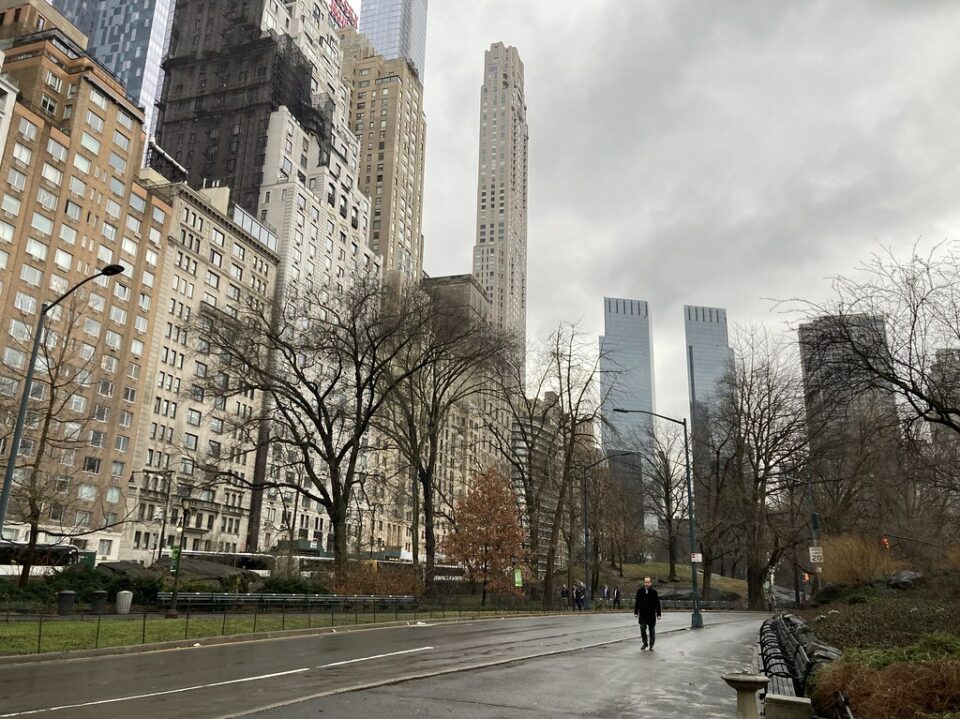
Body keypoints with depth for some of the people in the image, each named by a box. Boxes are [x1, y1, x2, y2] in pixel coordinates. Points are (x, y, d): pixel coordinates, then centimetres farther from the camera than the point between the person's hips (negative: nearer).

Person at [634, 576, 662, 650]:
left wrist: (658, 614, -6)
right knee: (642, 629, 4)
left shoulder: (654, 592, -8)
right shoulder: (640, 591, -2)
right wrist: (636, 612, 2)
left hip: (651, 614, -2)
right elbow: (637, 602, 3)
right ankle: (645, 643, 22)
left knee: (652, 630, 7)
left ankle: (651, 645, 21)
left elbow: (657, 603, -5)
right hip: (642, 614, 2)